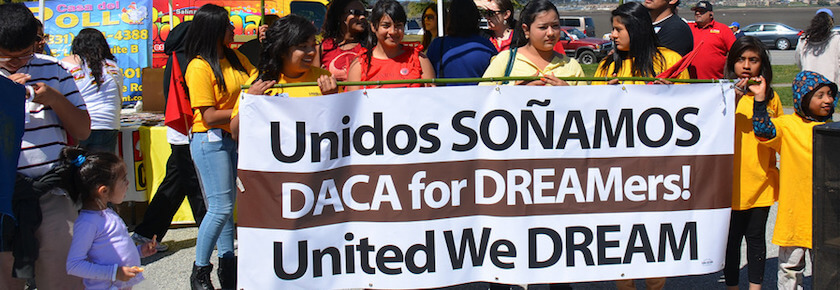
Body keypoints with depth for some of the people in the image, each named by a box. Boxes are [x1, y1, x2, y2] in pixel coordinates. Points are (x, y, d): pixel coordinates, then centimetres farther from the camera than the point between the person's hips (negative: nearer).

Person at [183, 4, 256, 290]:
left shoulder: (236, 58, 9)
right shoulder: (199, 67, -12)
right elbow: (210, 117, -16)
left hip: (235, 138, 7)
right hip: (210, 140, -7)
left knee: (227, 205, 10)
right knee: (220, 206, -9)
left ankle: (227, 266, 19)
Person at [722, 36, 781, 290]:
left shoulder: (771, 97, 7)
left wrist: (761, 101, -9)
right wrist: (733, 101, -19)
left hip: (760, 181, 2)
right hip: (731, 181, -2)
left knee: (755, 237, 8)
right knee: (731, 238, 5)